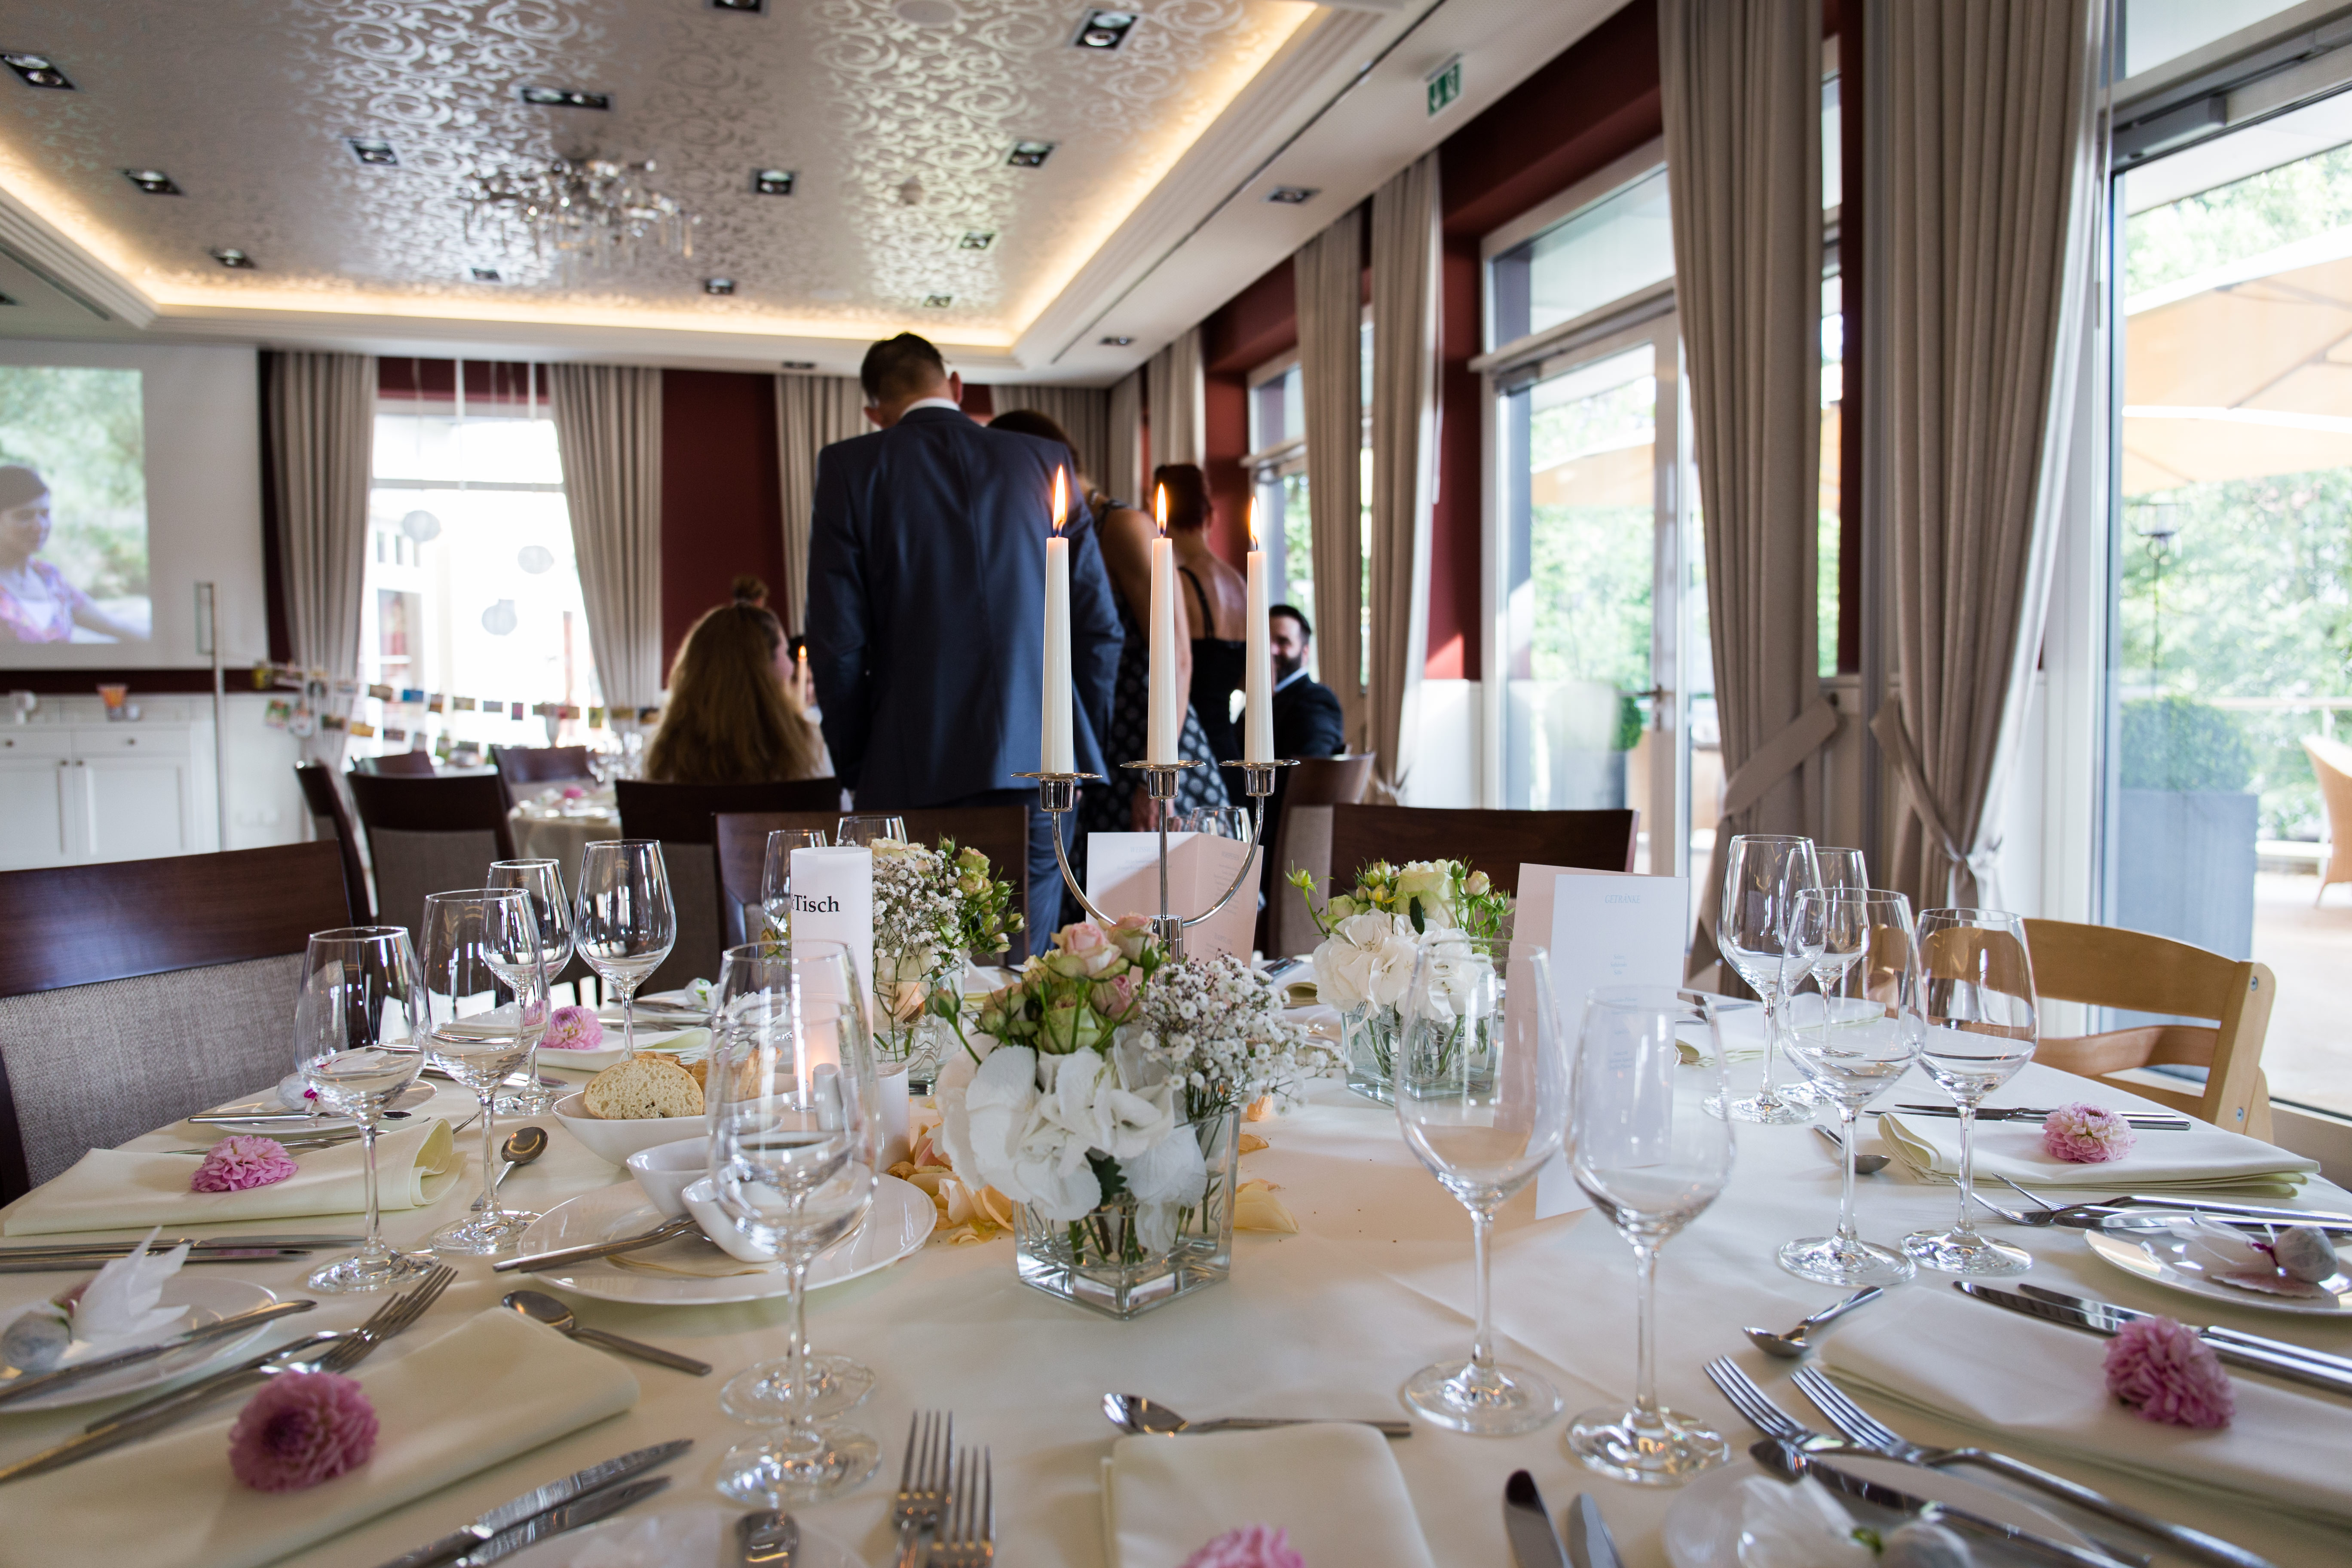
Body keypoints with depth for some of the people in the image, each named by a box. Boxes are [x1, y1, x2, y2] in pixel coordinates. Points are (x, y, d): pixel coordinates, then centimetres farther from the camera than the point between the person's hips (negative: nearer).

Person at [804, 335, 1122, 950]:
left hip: (915, 775, -2)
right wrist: (1081, 749, 16)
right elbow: (1101, 627, 7)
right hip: (1040, 763, 2)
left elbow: (837, 641, -3)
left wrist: (857, 770, 8)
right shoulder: (1046, 462, 10)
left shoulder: (850, 467, 3)